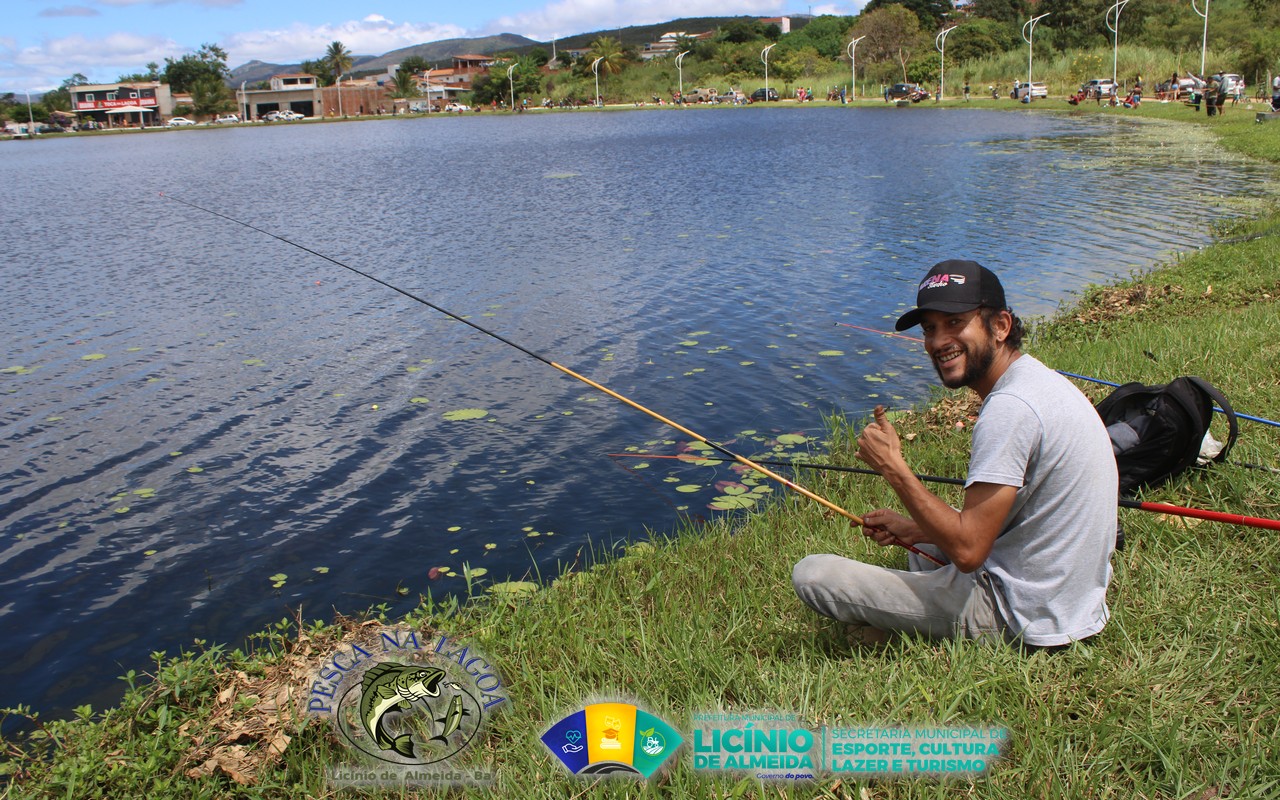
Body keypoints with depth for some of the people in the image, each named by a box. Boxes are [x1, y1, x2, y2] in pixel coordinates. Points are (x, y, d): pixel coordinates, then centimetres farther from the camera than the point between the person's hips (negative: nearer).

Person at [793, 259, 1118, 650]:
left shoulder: (1009, 409, -25)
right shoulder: (1039, 380, 7)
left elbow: (968, 551, -26)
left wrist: (893, 467, -18)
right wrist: (914, 529, 7)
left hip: (1024, 619, -10)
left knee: (811, 574, -14)